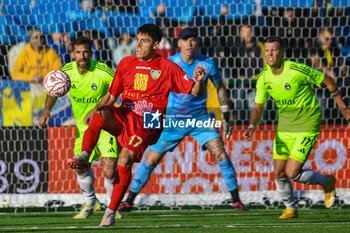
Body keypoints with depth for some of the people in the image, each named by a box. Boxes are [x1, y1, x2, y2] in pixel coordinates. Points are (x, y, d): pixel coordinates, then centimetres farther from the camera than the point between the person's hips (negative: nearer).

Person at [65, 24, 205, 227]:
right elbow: (112, 95, 18)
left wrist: (198, 81, -22)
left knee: (125, 160, -22)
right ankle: (84, 158, -41)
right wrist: (95, 110, 2)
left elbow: (195, 92, 1)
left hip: (147, 124, -3)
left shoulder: (168, 68, 2)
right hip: (123, 117, 4)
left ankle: (111, 211, -14)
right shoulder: (127, 63, 13)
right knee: (101, 114, -31)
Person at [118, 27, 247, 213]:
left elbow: (220, 88, 7)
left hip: (200, 118, 0)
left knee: (220, 154, -15)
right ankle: (129, 201, 14)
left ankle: (236, 200, -6)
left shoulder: (207, 64, -8)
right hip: (173, 119, 0)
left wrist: (226, 118, 7)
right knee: (151, 160, 1)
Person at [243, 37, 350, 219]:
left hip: (307, 126, -5)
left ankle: (327, 182, 16)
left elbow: (328, 81, -8)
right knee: (279, 173, 2)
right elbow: (258, 108, 3)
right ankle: (290, 209, 29)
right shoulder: (264, 78, -5)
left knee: (292, 173, -13)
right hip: (285, 126, 5)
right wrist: (252, 126, -18)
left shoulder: (297, 70, -22)